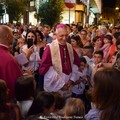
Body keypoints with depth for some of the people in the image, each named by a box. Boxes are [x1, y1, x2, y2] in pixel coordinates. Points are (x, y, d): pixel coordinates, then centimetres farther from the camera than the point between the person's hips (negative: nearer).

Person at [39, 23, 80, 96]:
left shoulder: (70, 47, 5)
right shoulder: (50, 48, -12)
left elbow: (76, 63, 10)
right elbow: (46, 68, -15)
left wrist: (71, 79, -3)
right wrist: (60, 84, -15)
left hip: (68, 86, 5)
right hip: (54, 87, -5)